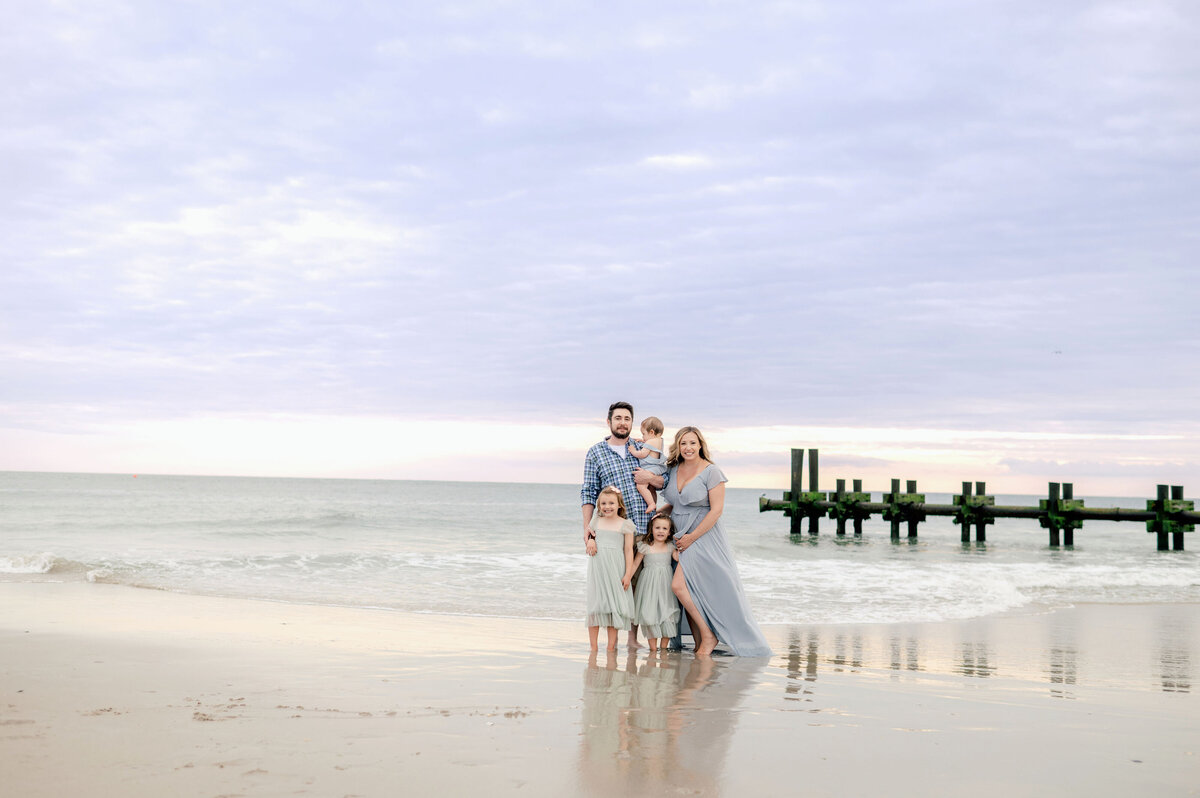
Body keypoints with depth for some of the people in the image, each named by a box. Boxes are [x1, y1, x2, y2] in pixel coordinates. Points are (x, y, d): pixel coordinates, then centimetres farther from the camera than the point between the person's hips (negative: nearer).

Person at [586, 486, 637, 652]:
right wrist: (590, 541, -1)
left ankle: (611, 646, 6)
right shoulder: (596, 521, 9)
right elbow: (590, 536, 24)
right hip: (597, 567, 2)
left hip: (615, 569, -2)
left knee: (613, 605, 0)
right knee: (595, 604, 1)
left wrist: (628, 574, -5)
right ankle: (593, 647, 5)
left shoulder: (625, 525, 1)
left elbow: (628, 550, 0)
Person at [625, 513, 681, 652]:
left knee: (666, 613, -2)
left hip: (665, 583, 2)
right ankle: (653, 647, 2)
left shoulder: (670, 546, 7)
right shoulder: (645, 547, 0)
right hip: (649, 582, -2)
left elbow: (678, 557, -9)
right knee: (650, 613, -6)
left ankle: (664, 646, 8)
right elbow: (635, 564, 2)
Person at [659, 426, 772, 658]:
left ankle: (708, 636, -7)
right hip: (682, 539, 6)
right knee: (690, 594, 4)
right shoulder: (673, 470, 10)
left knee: (678, 585, -19)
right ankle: (700, 643, 10)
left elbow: (716, 510, -13)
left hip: (704, 538, -6)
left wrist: (691, 537, -14)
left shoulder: (711, 472, -9)